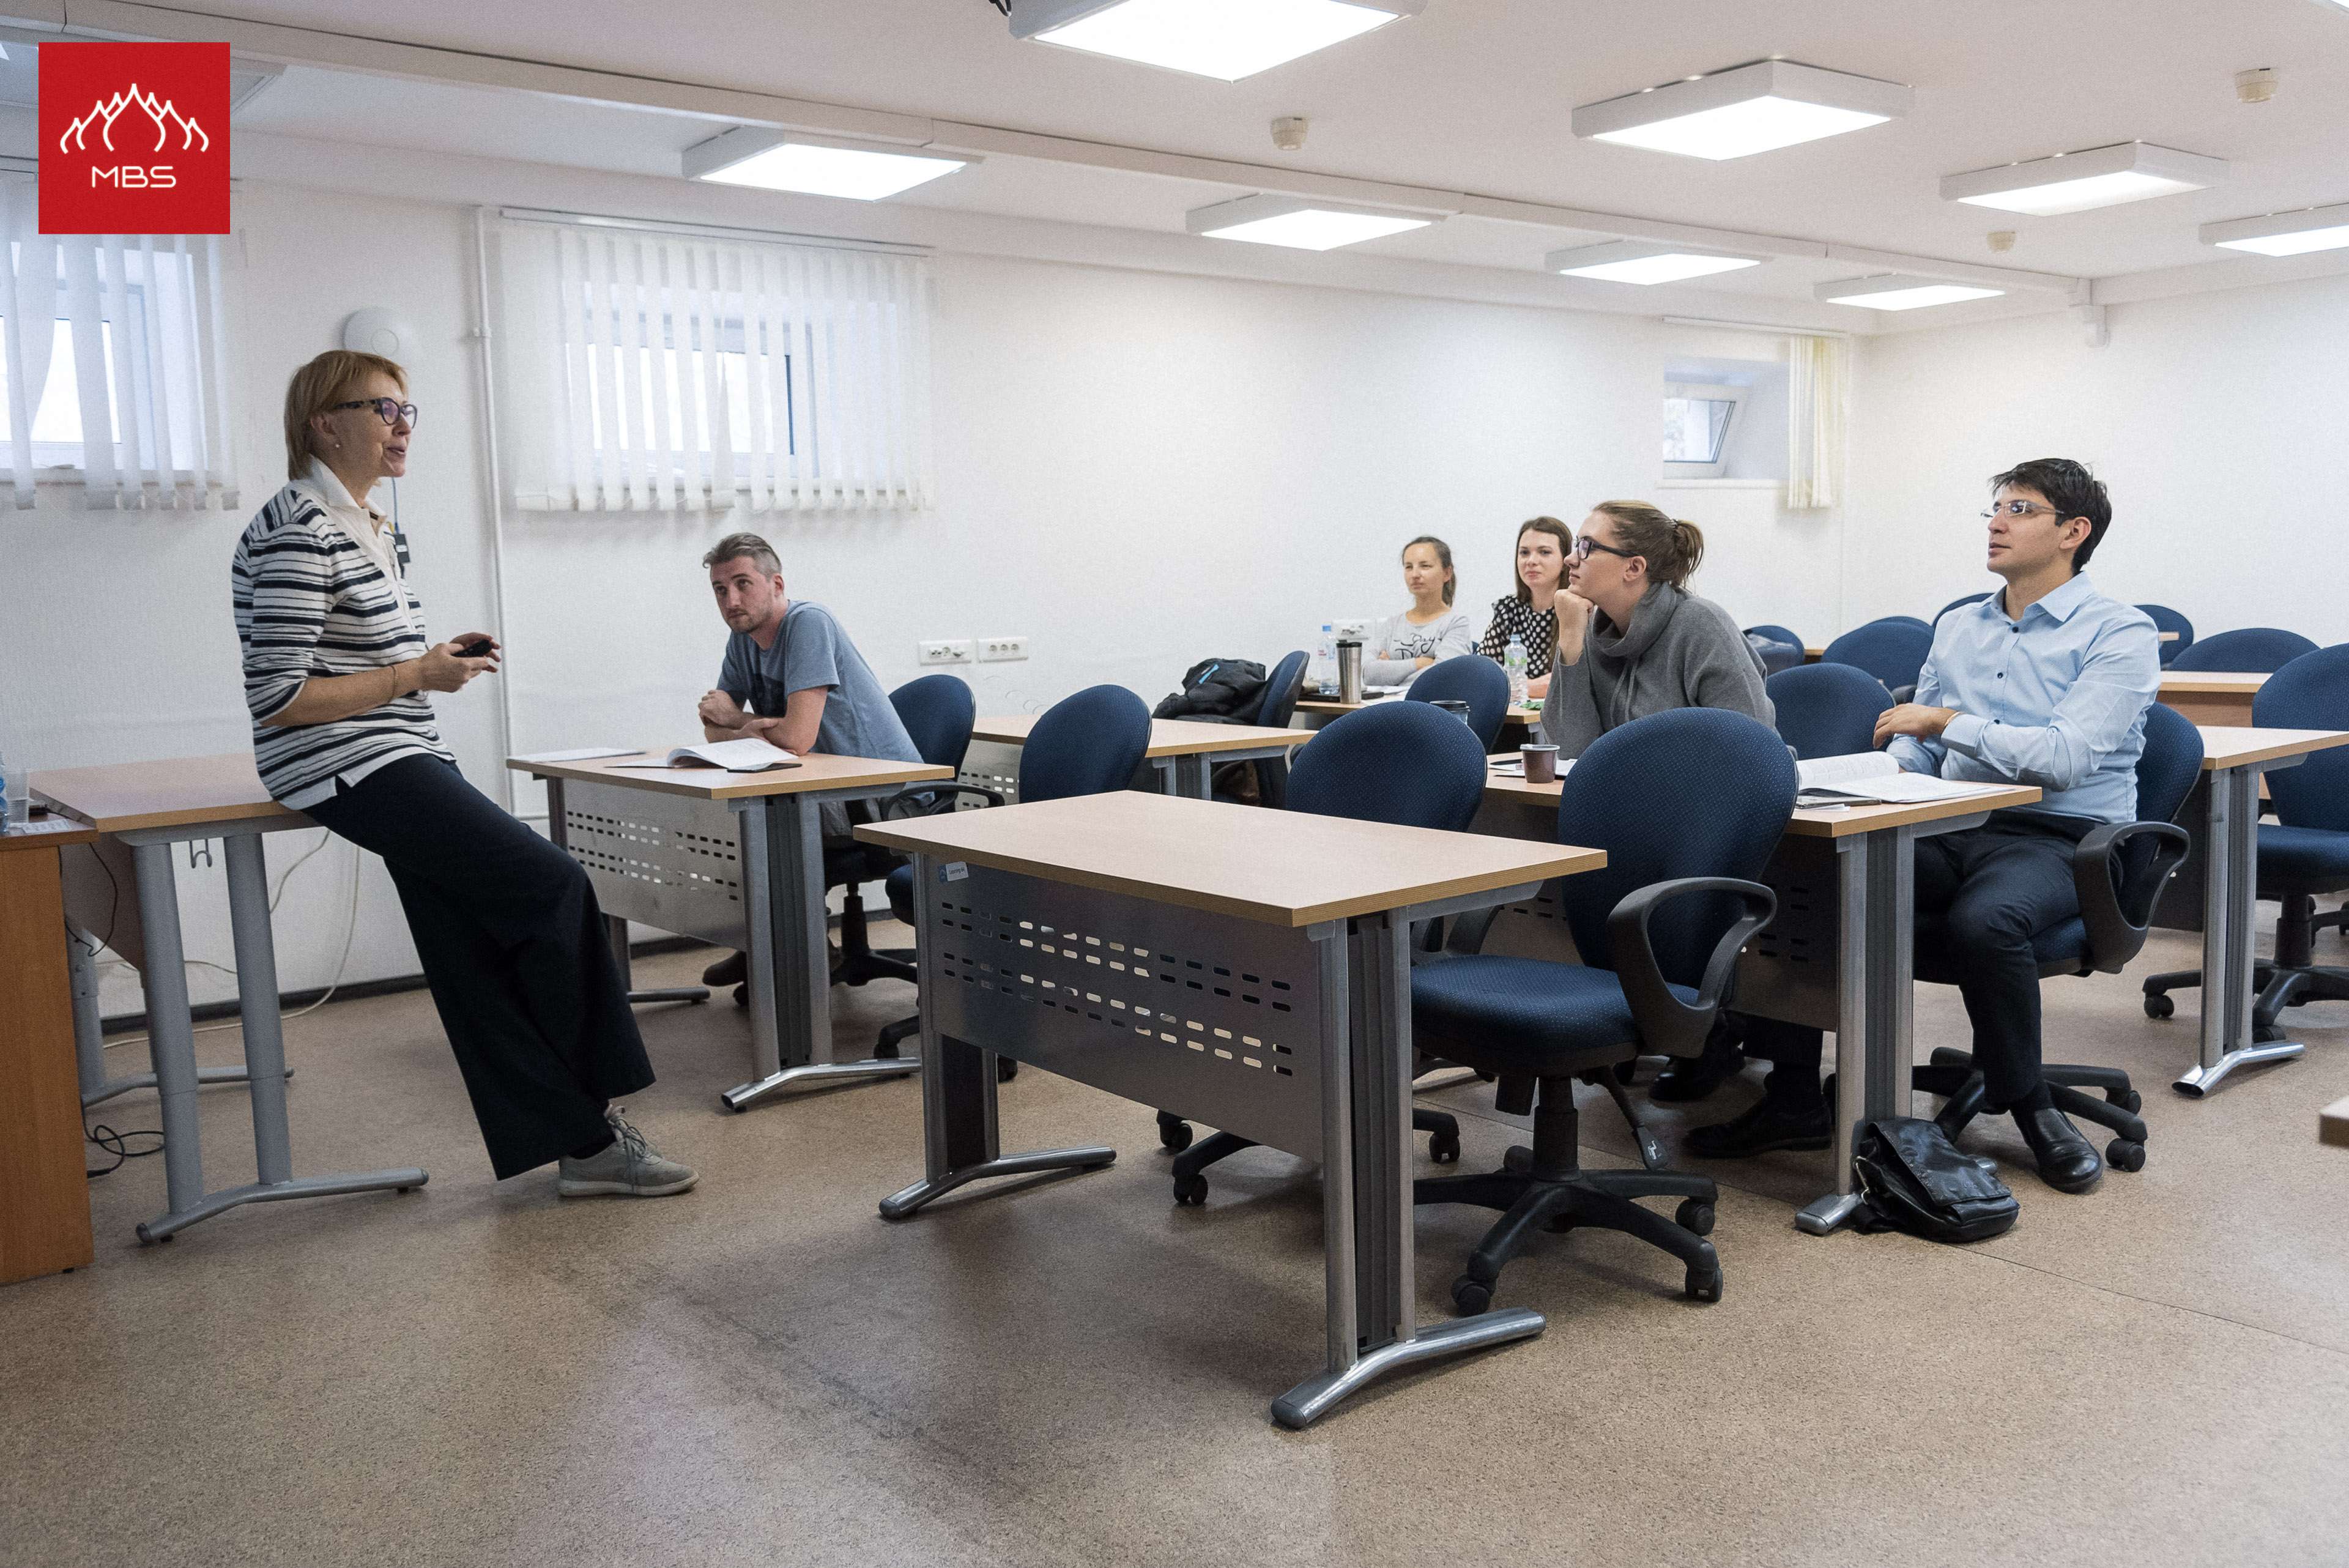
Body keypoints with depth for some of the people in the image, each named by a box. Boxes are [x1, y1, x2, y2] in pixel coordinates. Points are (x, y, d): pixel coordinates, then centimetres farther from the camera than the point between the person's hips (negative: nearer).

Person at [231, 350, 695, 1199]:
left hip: (403, 762, 10)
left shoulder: (368, 525, 16)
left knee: (483, 961, 6)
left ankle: (582, 1142, 10)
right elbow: (278, 699, -19)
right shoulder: (300, 531, -15)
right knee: (556, 889, -13)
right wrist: (418, 675, -14)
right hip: (354, 769, -10)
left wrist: (431, 658, 8)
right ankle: (589, 1120, 2)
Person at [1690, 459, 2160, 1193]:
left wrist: (1948, 720, -13)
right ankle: (1792, 1099, -8)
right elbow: (1914, 754, 20)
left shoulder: (2120, 634, -2)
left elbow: (2065, 757, -17)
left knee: (1983, 919, -38)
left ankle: (2027, 1104, -10)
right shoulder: (1957, 628, 18)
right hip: (1949, 829, 6)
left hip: (2058, 839, -6)